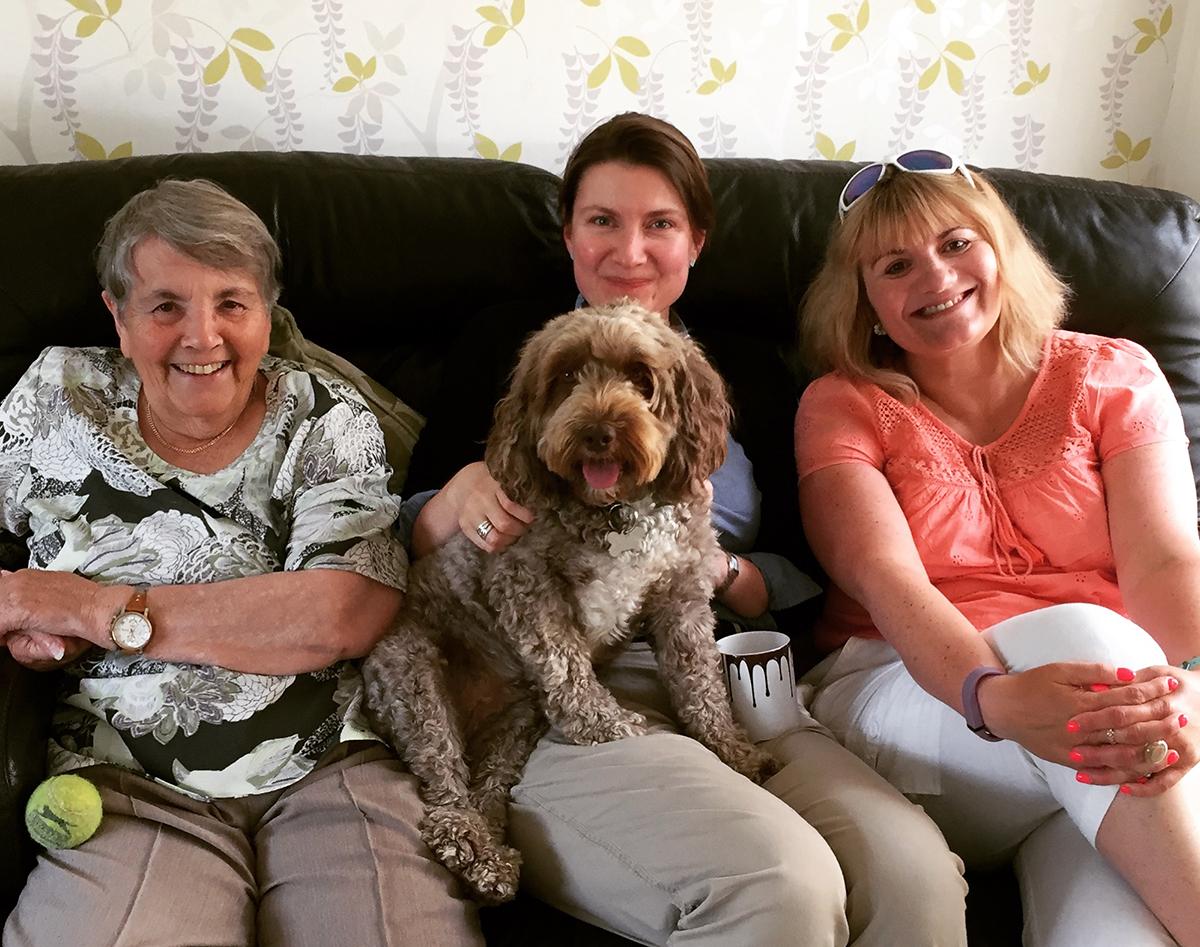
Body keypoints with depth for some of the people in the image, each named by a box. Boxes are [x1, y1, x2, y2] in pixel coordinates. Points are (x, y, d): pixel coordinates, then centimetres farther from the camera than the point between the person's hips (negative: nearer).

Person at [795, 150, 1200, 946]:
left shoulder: (1112, 375, 10)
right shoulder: (842, 405, 7)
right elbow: (885, 579, -11)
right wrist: (996, 697, -32)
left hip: (1116, 698, 0)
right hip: (913, 698, 1)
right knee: (1077, 630, -33)